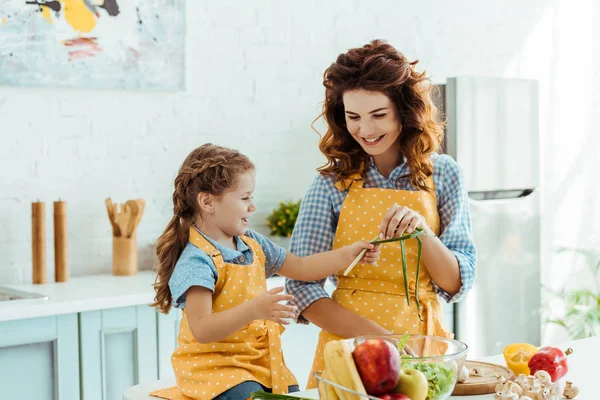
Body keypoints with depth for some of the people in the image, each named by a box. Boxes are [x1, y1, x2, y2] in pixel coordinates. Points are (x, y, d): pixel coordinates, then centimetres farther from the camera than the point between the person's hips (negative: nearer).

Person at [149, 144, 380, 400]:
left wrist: (347, 255, 7)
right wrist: (252, 310, -37)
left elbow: (300, 268, 18)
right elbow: (201, 330, -26)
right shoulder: (196, 261, -18)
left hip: (262, 362, 7)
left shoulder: (252, 245, 8)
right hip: (216, 368, -7)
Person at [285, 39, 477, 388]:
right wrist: (372, 335, -18)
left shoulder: (443, 175, 1)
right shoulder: (332, 183, -2)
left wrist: (422, 232, -16)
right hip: (347, 342, -1)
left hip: (422, 344, 1)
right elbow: (302, 285, -6)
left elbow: (458, 285, 1)